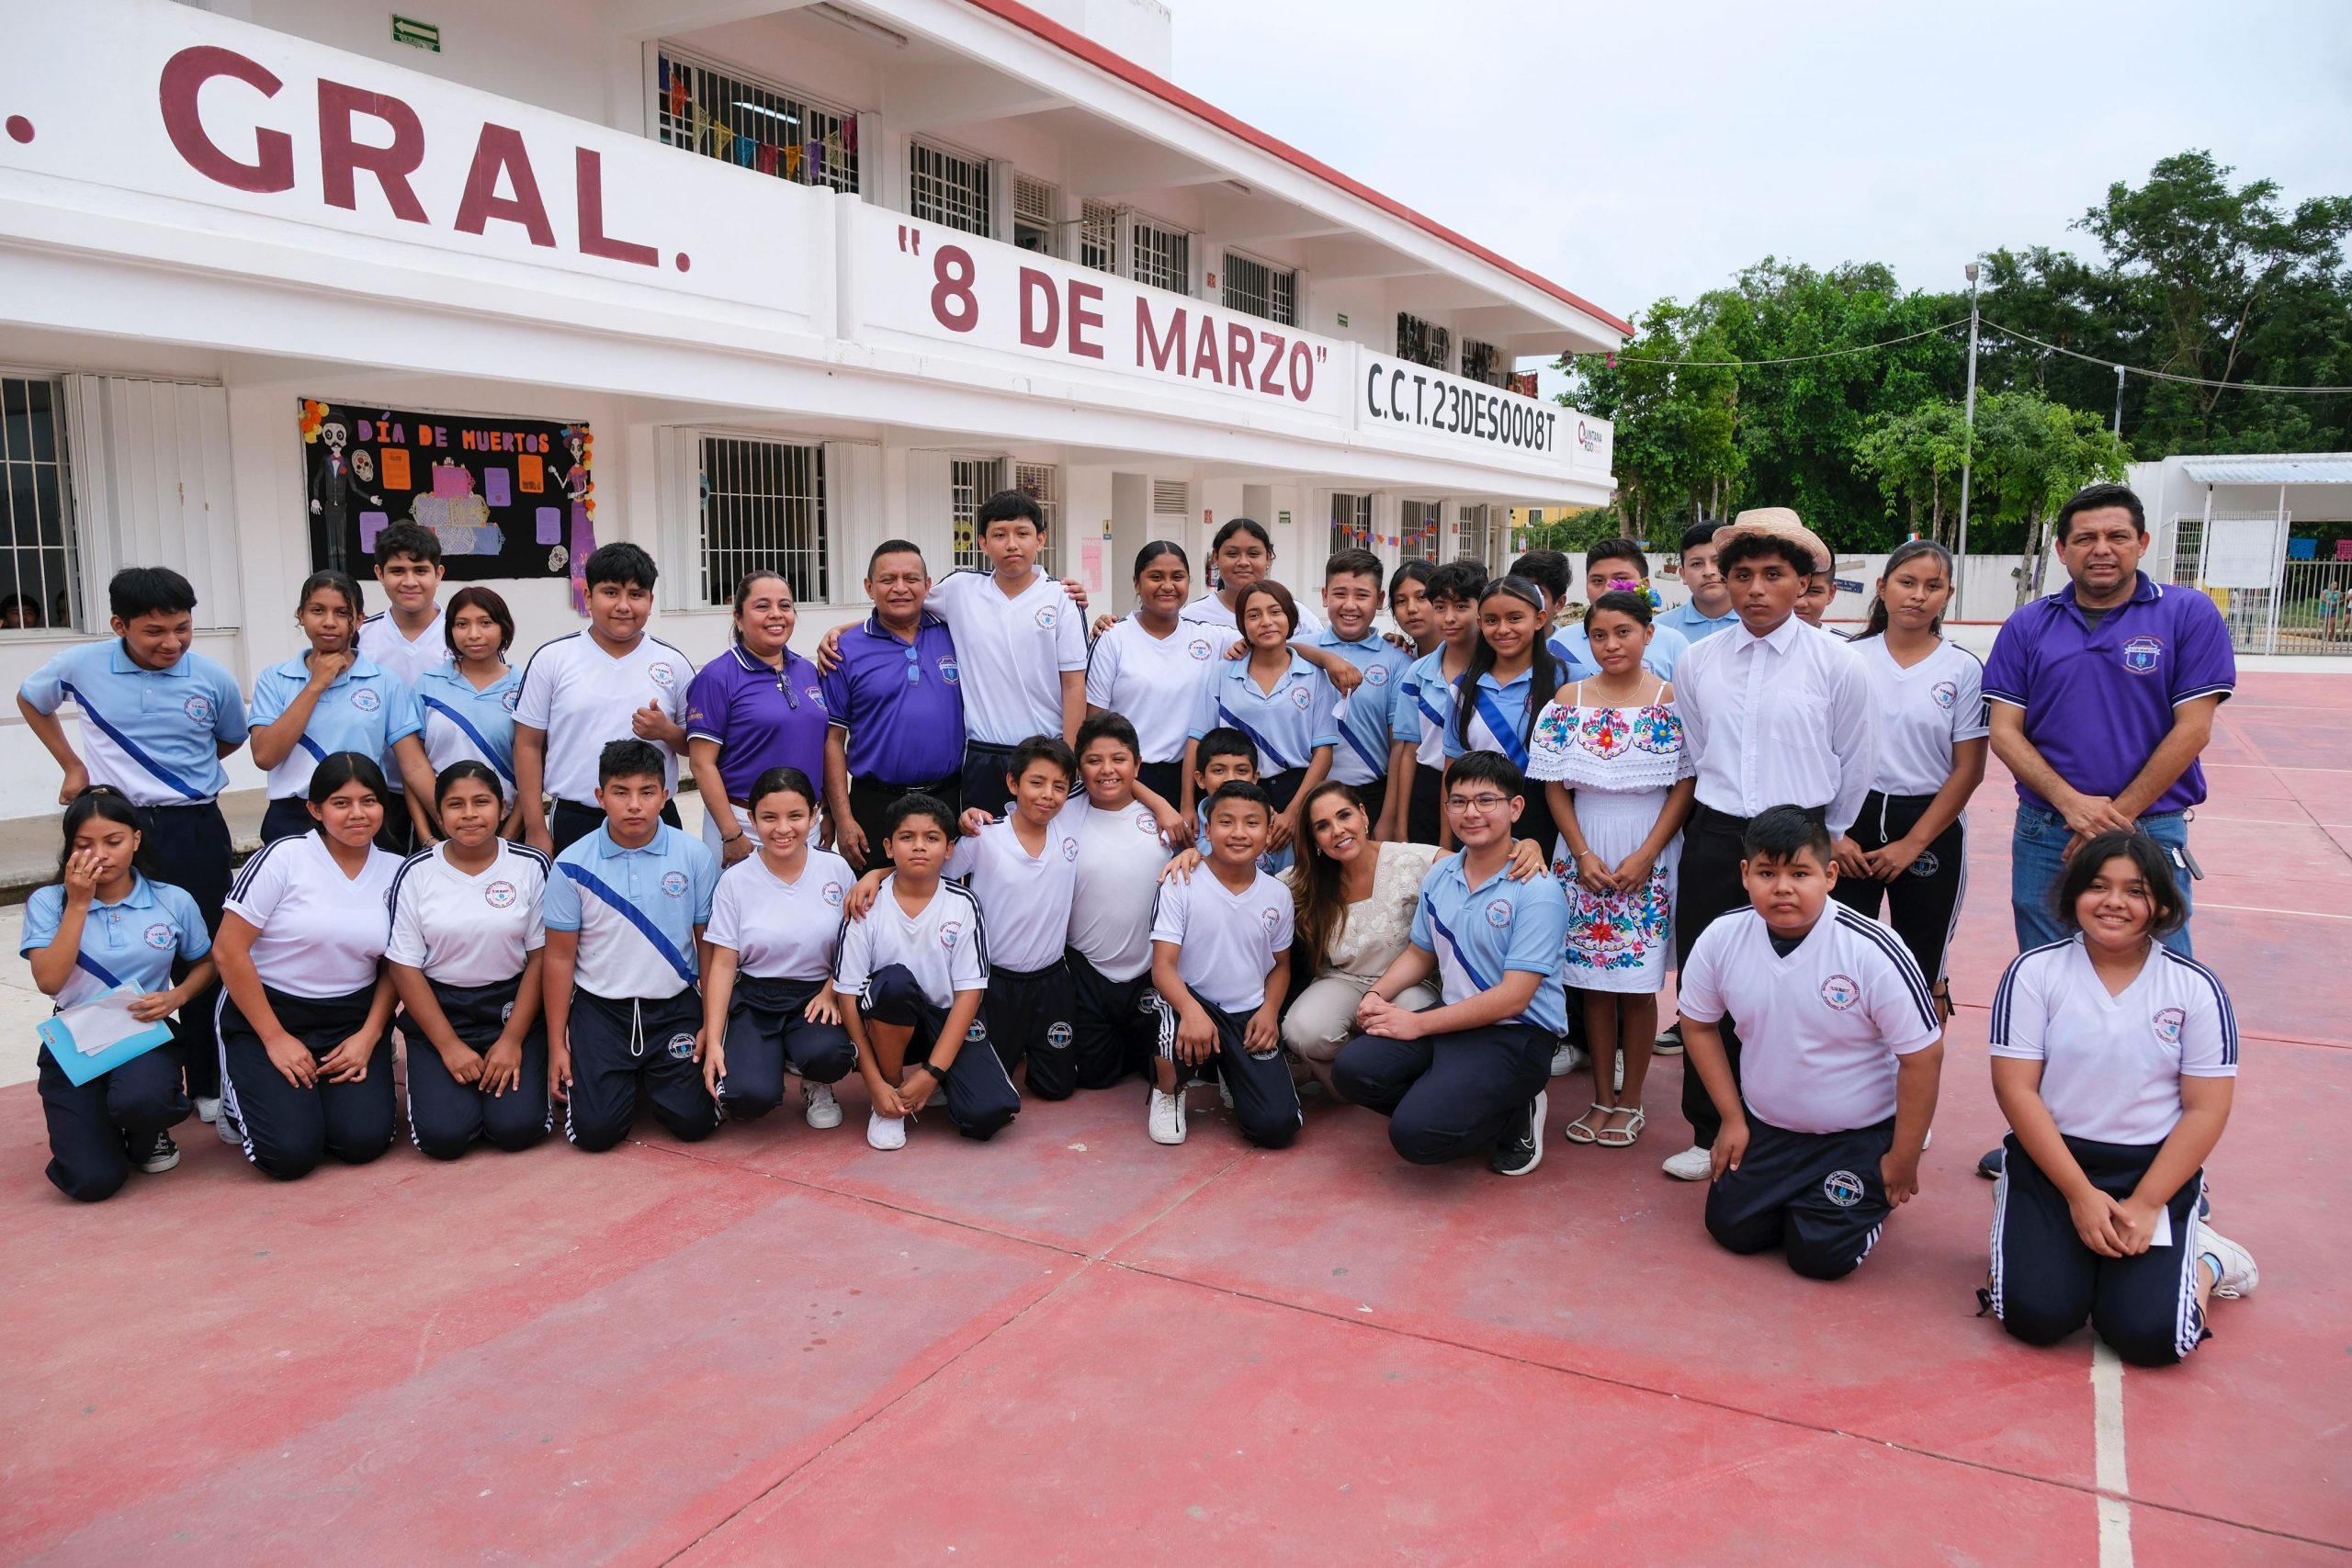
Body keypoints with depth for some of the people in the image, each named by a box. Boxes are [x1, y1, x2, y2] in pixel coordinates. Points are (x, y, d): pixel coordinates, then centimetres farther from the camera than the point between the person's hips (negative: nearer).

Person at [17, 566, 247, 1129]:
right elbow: (30, 700, 17)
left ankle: (208, 1084, 17)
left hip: (195, 829, 0)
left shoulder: (214, 679, -5)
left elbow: (232, 740, 15)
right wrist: (73, 766, 11)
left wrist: (180, 770, 8)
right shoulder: (81, 666, -5)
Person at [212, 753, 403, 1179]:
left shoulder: (396, 872, -1)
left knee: (366, 1140, -15)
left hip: (352, 1019, 3)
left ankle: (323, 1091, 19)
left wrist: (369, 1036, -6)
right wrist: (276, 1039, -13)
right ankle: (240, 1099, 19)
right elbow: (228, 951, -13)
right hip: (265, 1012, -3)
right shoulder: (283, 857, -12)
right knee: (291, 1152, -16)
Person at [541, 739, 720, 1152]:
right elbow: (560, 957, 0)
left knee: (693, 1122, -8)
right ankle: (622, 1080, 24)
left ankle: (653, 1078, 24)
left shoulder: (695, 857, -6)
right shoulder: (572, 865, -6)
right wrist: (556, 1046, 0)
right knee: (595, 1131, -10)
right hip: (599, 1010, 0)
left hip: (674, 1008, 0)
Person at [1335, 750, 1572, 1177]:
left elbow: (1513, 998, -20)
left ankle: (1517, 1115, 5)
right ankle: (1455, 1103, 6)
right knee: (1354, 1069, -16)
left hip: (1516, 1035, -6)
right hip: (1452, 1017, 6)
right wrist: (1377, 994, -2)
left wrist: (1419, 1023, -17)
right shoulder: (1440, 876, 5)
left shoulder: (1537, 892, -16)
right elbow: (1420, 953, 19)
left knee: (1415, 1134, -23)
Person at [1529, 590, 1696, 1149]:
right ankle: (1602, 1098, 19)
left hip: (1649, 861, -2)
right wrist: (1582, 855, -6)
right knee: (1594, 981, 8)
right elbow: (1554, 786, 3)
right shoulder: (1567, 702, 3)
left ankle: (1630, 1101, 17)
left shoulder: (1671, 702, -3)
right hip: (1584, 857, 2)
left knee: (1638, 984, 4)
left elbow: (1684, 786, -4)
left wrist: (1644, 857, -11)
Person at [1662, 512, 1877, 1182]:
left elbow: (1856, 765, 6)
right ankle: (1711, 1133, 19)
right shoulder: (1696, 662, 4)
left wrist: (1820, 838, 13)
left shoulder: (1836, 664, -4)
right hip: (1714, 841, 3)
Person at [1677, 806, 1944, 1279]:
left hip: (1860, 1134, -4)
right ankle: (1795, 1192, 32)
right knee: (1731, 1227, 2)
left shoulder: (1874, 952, -28)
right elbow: (1698, 1025, 3)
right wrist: (1732, 1119, 3)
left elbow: (1922, 1057, -18)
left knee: (1821, 1255, -7)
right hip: (1765, 1126, 4)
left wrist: (1903, 1161, -10)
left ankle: (1872, 1193, 25)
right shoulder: (1720, 940, -16)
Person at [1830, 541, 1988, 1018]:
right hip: (1852, 820, 0)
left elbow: (1968, 769, -3)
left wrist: (1913, 844, -9)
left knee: (1923, 974, 10)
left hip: (1931, 829, 0)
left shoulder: (1964, 669, -1)